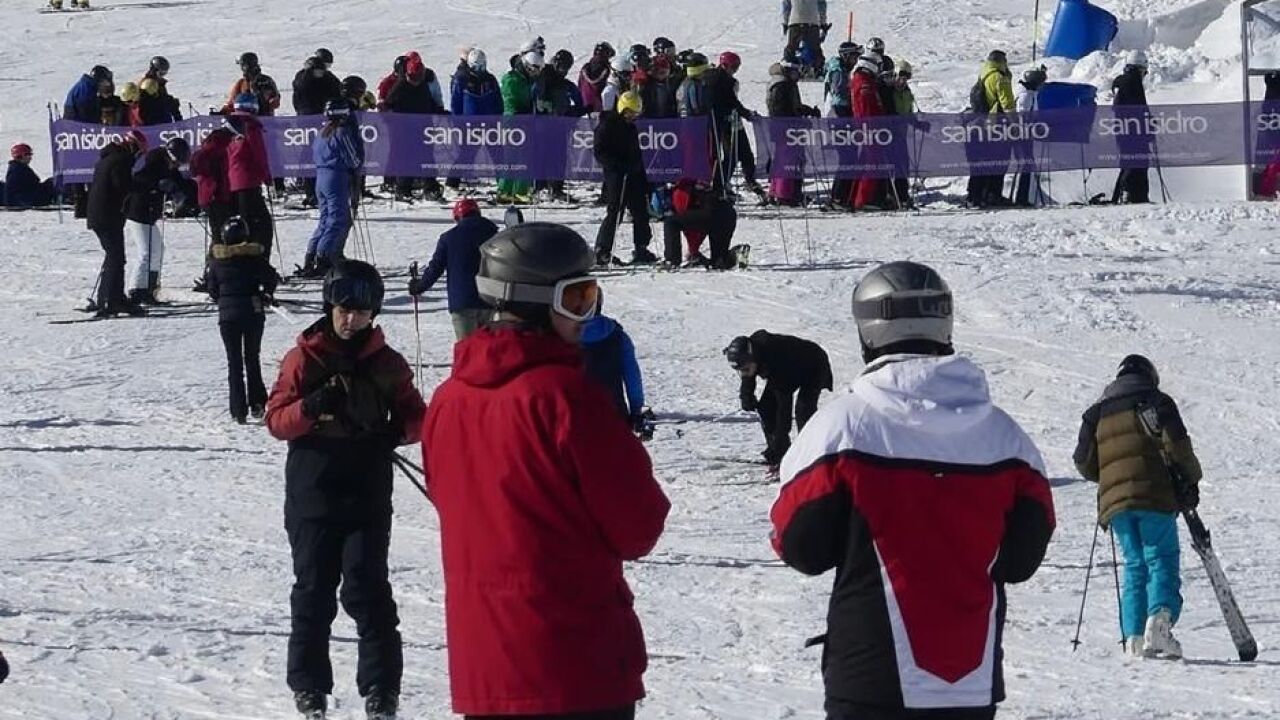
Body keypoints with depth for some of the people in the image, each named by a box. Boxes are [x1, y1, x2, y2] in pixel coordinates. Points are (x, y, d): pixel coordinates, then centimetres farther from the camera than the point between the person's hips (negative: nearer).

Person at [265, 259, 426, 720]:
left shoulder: (388, 364, 6)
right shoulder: (304, 359, 1)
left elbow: (415, 416, 12)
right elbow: (276, 419, -2)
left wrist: (397, 431, -11)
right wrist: (310, 408, -22)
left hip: (368, 495, 0)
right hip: (313, 493, 0)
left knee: (367, 587, -6)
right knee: (313, 588, 6)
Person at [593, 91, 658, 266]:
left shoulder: (631, 128, 18)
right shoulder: (607, 126, -7)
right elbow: (599, 152, -13)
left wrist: (644, 180, 21)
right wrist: (617, 166, -23)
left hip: (633, 177, 8)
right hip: (616, 177, -8)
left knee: (641, 213, 7)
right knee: (615, 212, -11)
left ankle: (641, 250, 15)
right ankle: (602, 251, -6)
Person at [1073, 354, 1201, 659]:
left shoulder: (1098, 412, 19)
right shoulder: (1155, 402, 6)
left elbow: (1084, 463, 17)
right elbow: (1176, 443, -6)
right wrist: (1190, 479, 7)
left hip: (1114, 500, 4)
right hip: (1155, 496, -4)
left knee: (1135, 565, 10)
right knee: (1161, 559, -4)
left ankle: (1134, 636, -2)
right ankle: (1160, 616, -30)